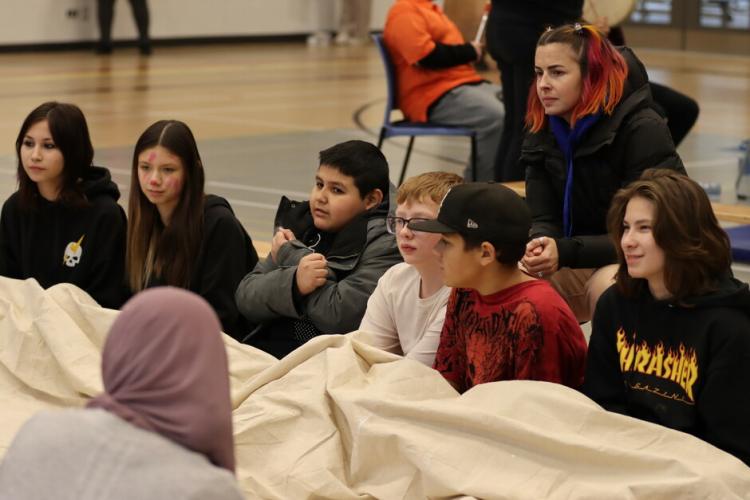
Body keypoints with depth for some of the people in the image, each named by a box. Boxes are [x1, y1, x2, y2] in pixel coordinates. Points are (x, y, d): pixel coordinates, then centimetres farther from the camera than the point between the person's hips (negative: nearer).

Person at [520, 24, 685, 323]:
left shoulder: (643, 130, -18)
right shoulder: (543, 132, 1)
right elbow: (544, 219, -2)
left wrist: (566, 252, -33)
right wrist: (539, 246, -28)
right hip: (584, 264, 6)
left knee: (608, 286, -37)